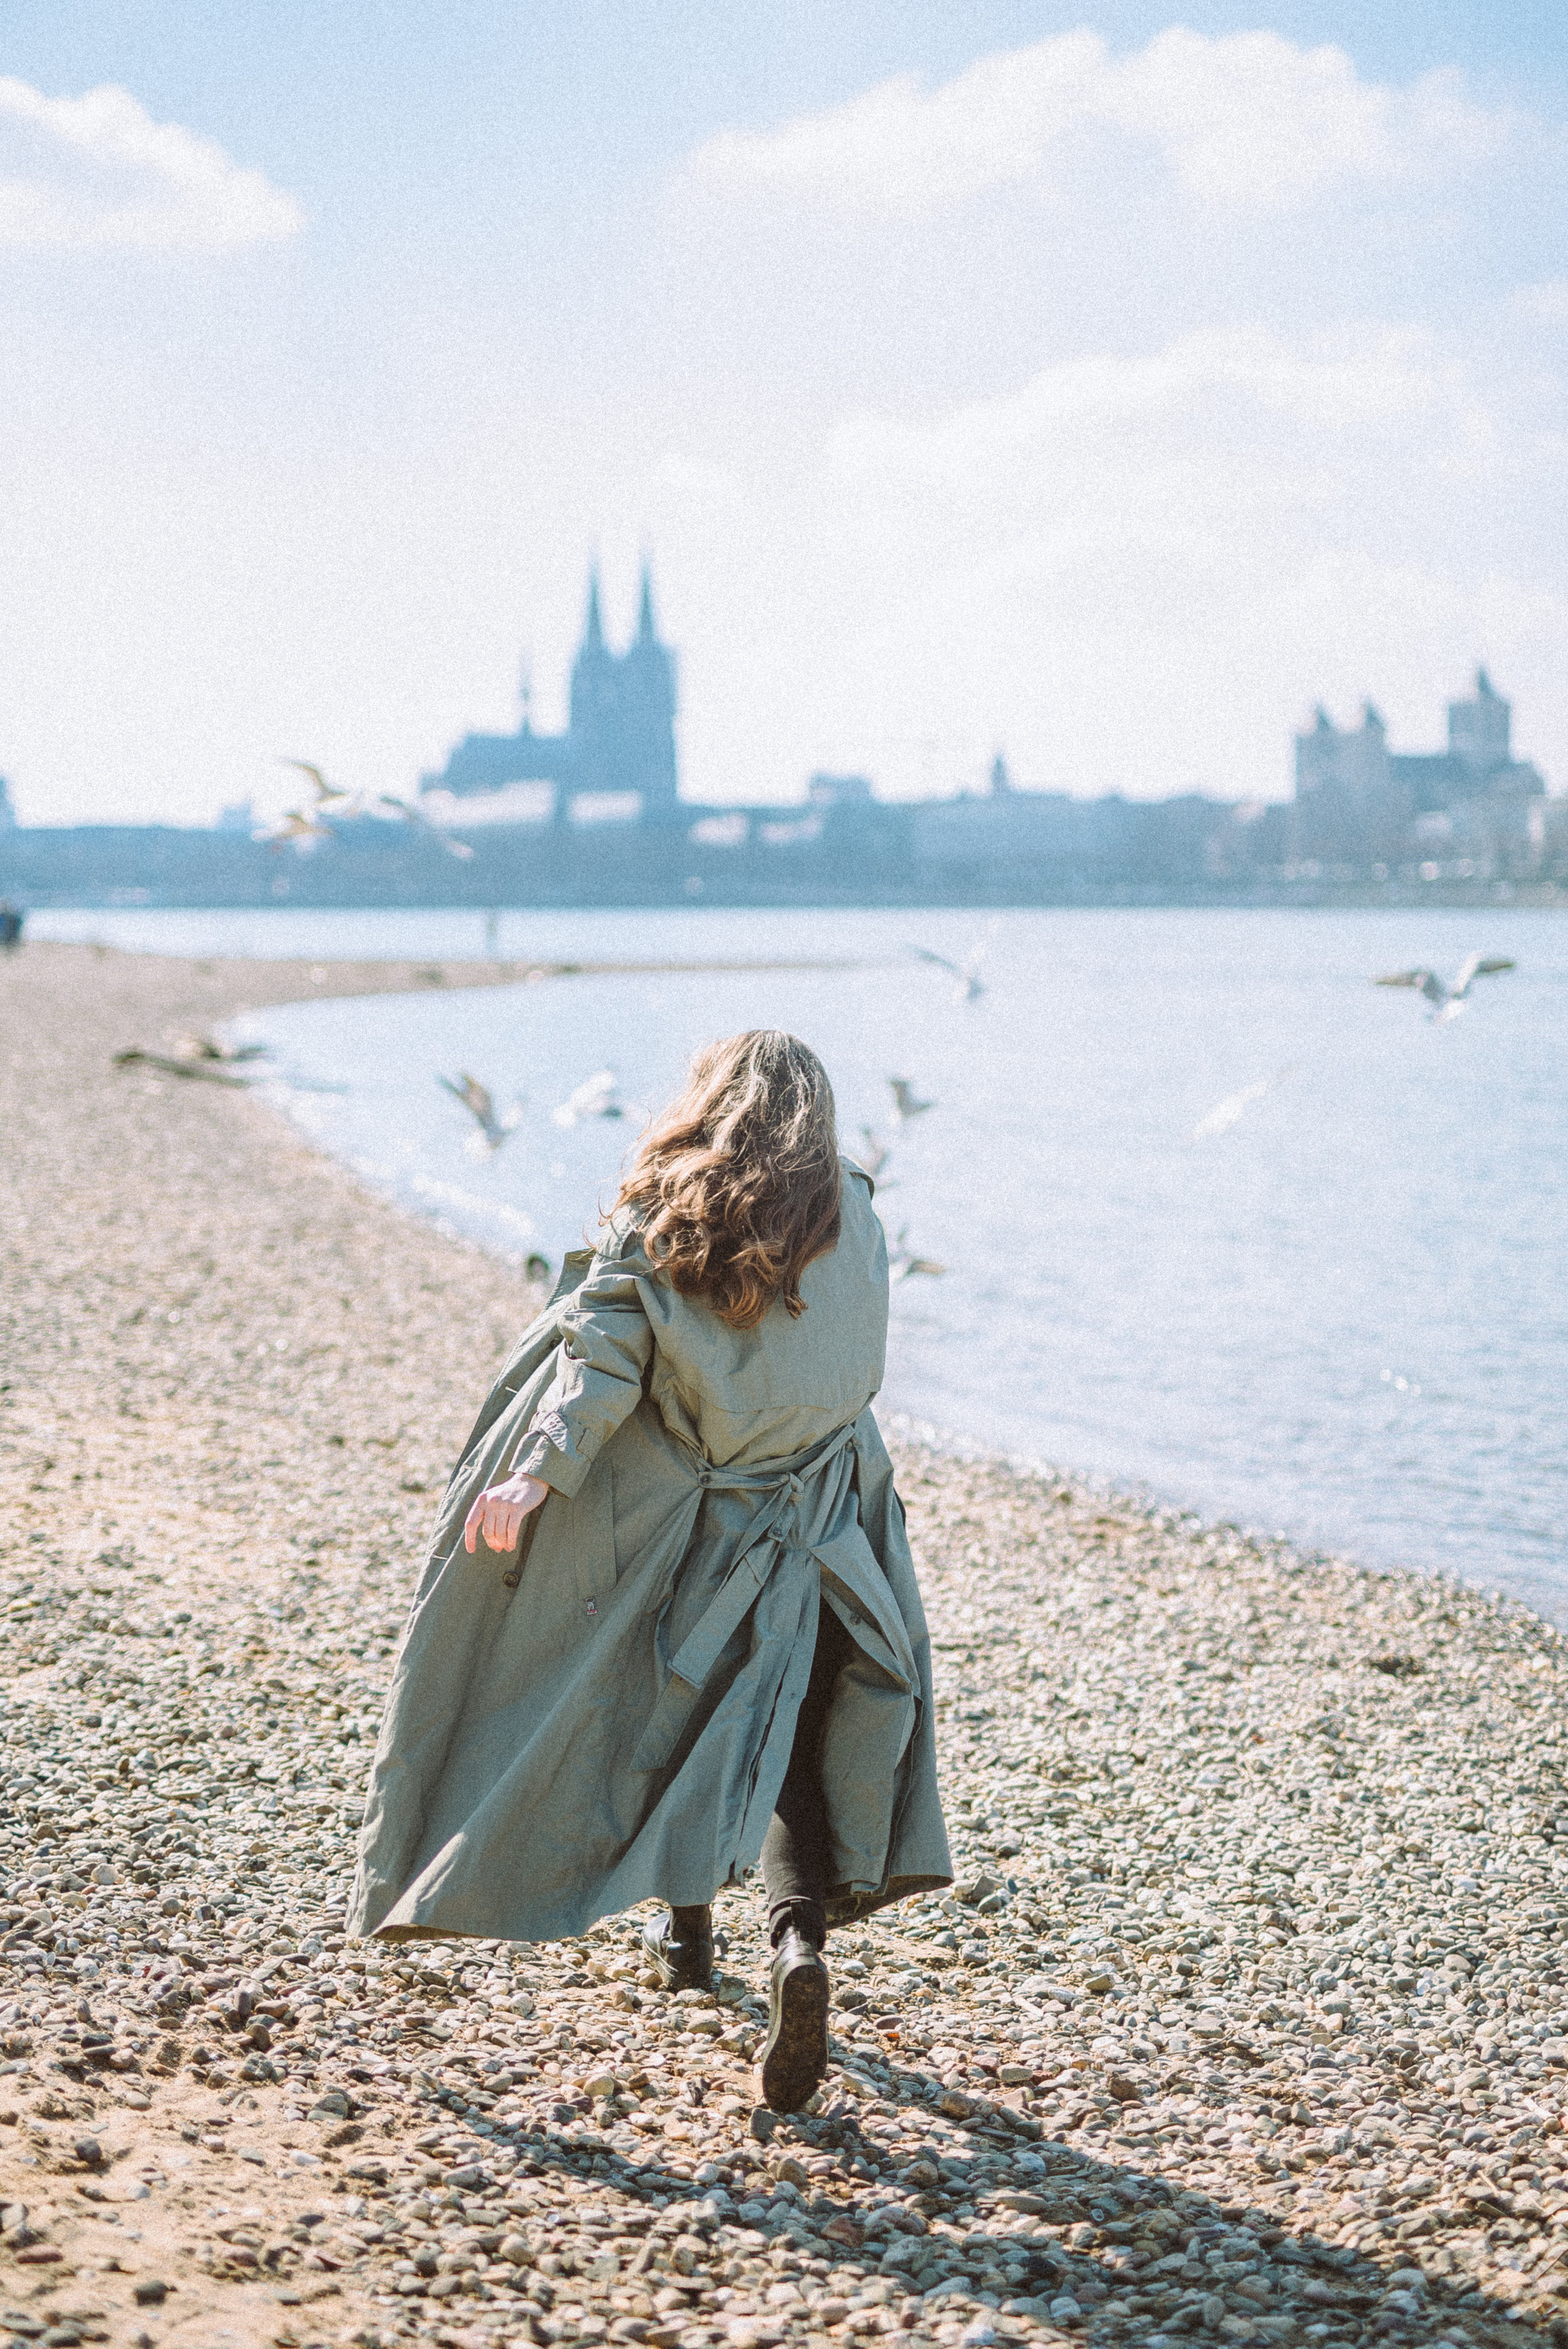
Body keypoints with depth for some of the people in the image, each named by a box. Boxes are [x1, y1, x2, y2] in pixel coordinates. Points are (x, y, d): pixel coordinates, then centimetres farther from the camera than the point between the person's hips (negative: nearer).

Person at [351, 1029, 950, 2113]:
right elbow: (855, 1370, 9)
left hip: (676, 1523, 0)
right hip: (813, 1528, 0)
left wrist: (537, 1472, -26)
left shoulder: (659, 1220, -6)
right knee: (793, 1741, 2)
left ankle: (687, 1926, 34)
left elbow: (605, 1356, -20)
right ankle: (800, 1936, -22)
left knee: (675, 1707, 22)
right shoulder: (855, 1225, 0)